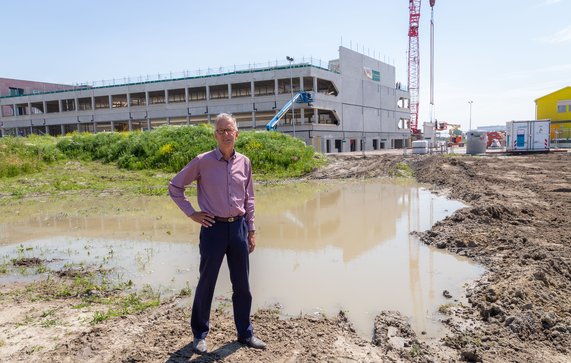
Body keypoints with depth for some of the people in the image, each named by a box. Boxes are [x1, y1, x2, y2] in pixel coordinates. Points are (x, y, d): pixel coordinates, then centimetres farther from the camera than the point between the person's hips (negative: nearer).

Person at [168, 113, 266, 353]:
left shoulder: (244, 162, 5)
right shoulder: (202, 162, -6)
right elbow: (174, 187, 3)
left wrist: (251, 231, 11)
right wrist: (191, 213, -3)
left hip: (238, 227, 4)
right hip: (213, 228, -3)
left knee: (242, 284, 11)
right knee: (206, 283, 8)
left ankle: (245, 333, 27)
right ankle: (200, 335, 25)